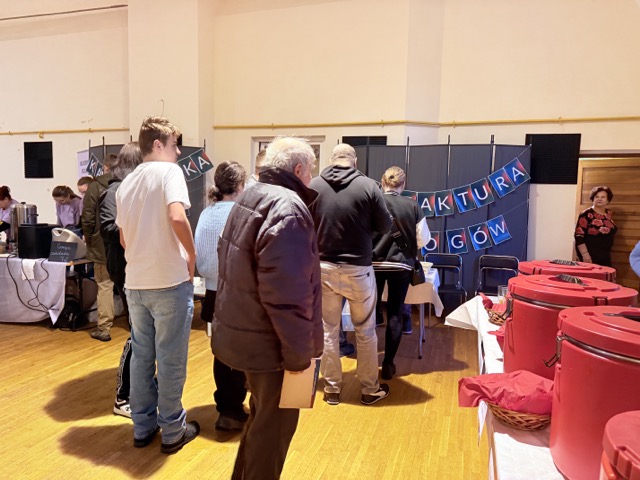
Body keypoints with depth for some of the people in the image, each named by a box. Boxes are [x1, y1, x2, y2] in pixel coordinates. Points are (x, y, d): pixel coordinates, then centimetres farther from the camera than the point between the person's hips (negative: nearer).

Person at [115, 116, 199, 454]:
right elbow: (177, 217, -25)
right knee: (170, 359, 5)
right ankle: (173, 430, 18)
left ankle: (143, 426, 29)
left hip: (135, 282, 7)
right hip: (169, 282, -7)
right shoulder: (169, 171, -8)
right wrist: (192, 255, -12)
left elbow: (123, 239, 17)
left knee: (141, 356, 16)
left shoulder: (126, 183, 14)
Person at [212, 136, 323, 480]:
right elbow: (285, 294, -28)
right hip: (271, 343, -10)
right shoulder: (288, 209, -22)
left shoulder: (249, 198, 10)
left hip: (245, 333, 10)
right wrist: (299, 353, -19)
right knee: (274, 425, 10)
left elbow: (231, 266, 16)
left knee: (263, 416, 26)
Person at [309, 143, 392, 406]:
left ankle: (332, 389, 25)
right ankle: (370, 389, 28)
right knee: (365, 331, 15)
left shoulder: (314, 186, -6)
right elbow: (385, 226, -2)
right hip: (358, 269, -1)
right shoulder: (368, 185, -11)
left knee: (328, 331, 14)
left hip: (324, 268, 2)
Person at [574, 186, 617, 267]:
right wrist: (585, 254, -22)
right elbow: (579, 235, -17)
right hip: (590, 256, -7)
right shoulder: (586, 214, -12)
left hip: (605, 256, 7)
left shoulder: (608, 214, 9)